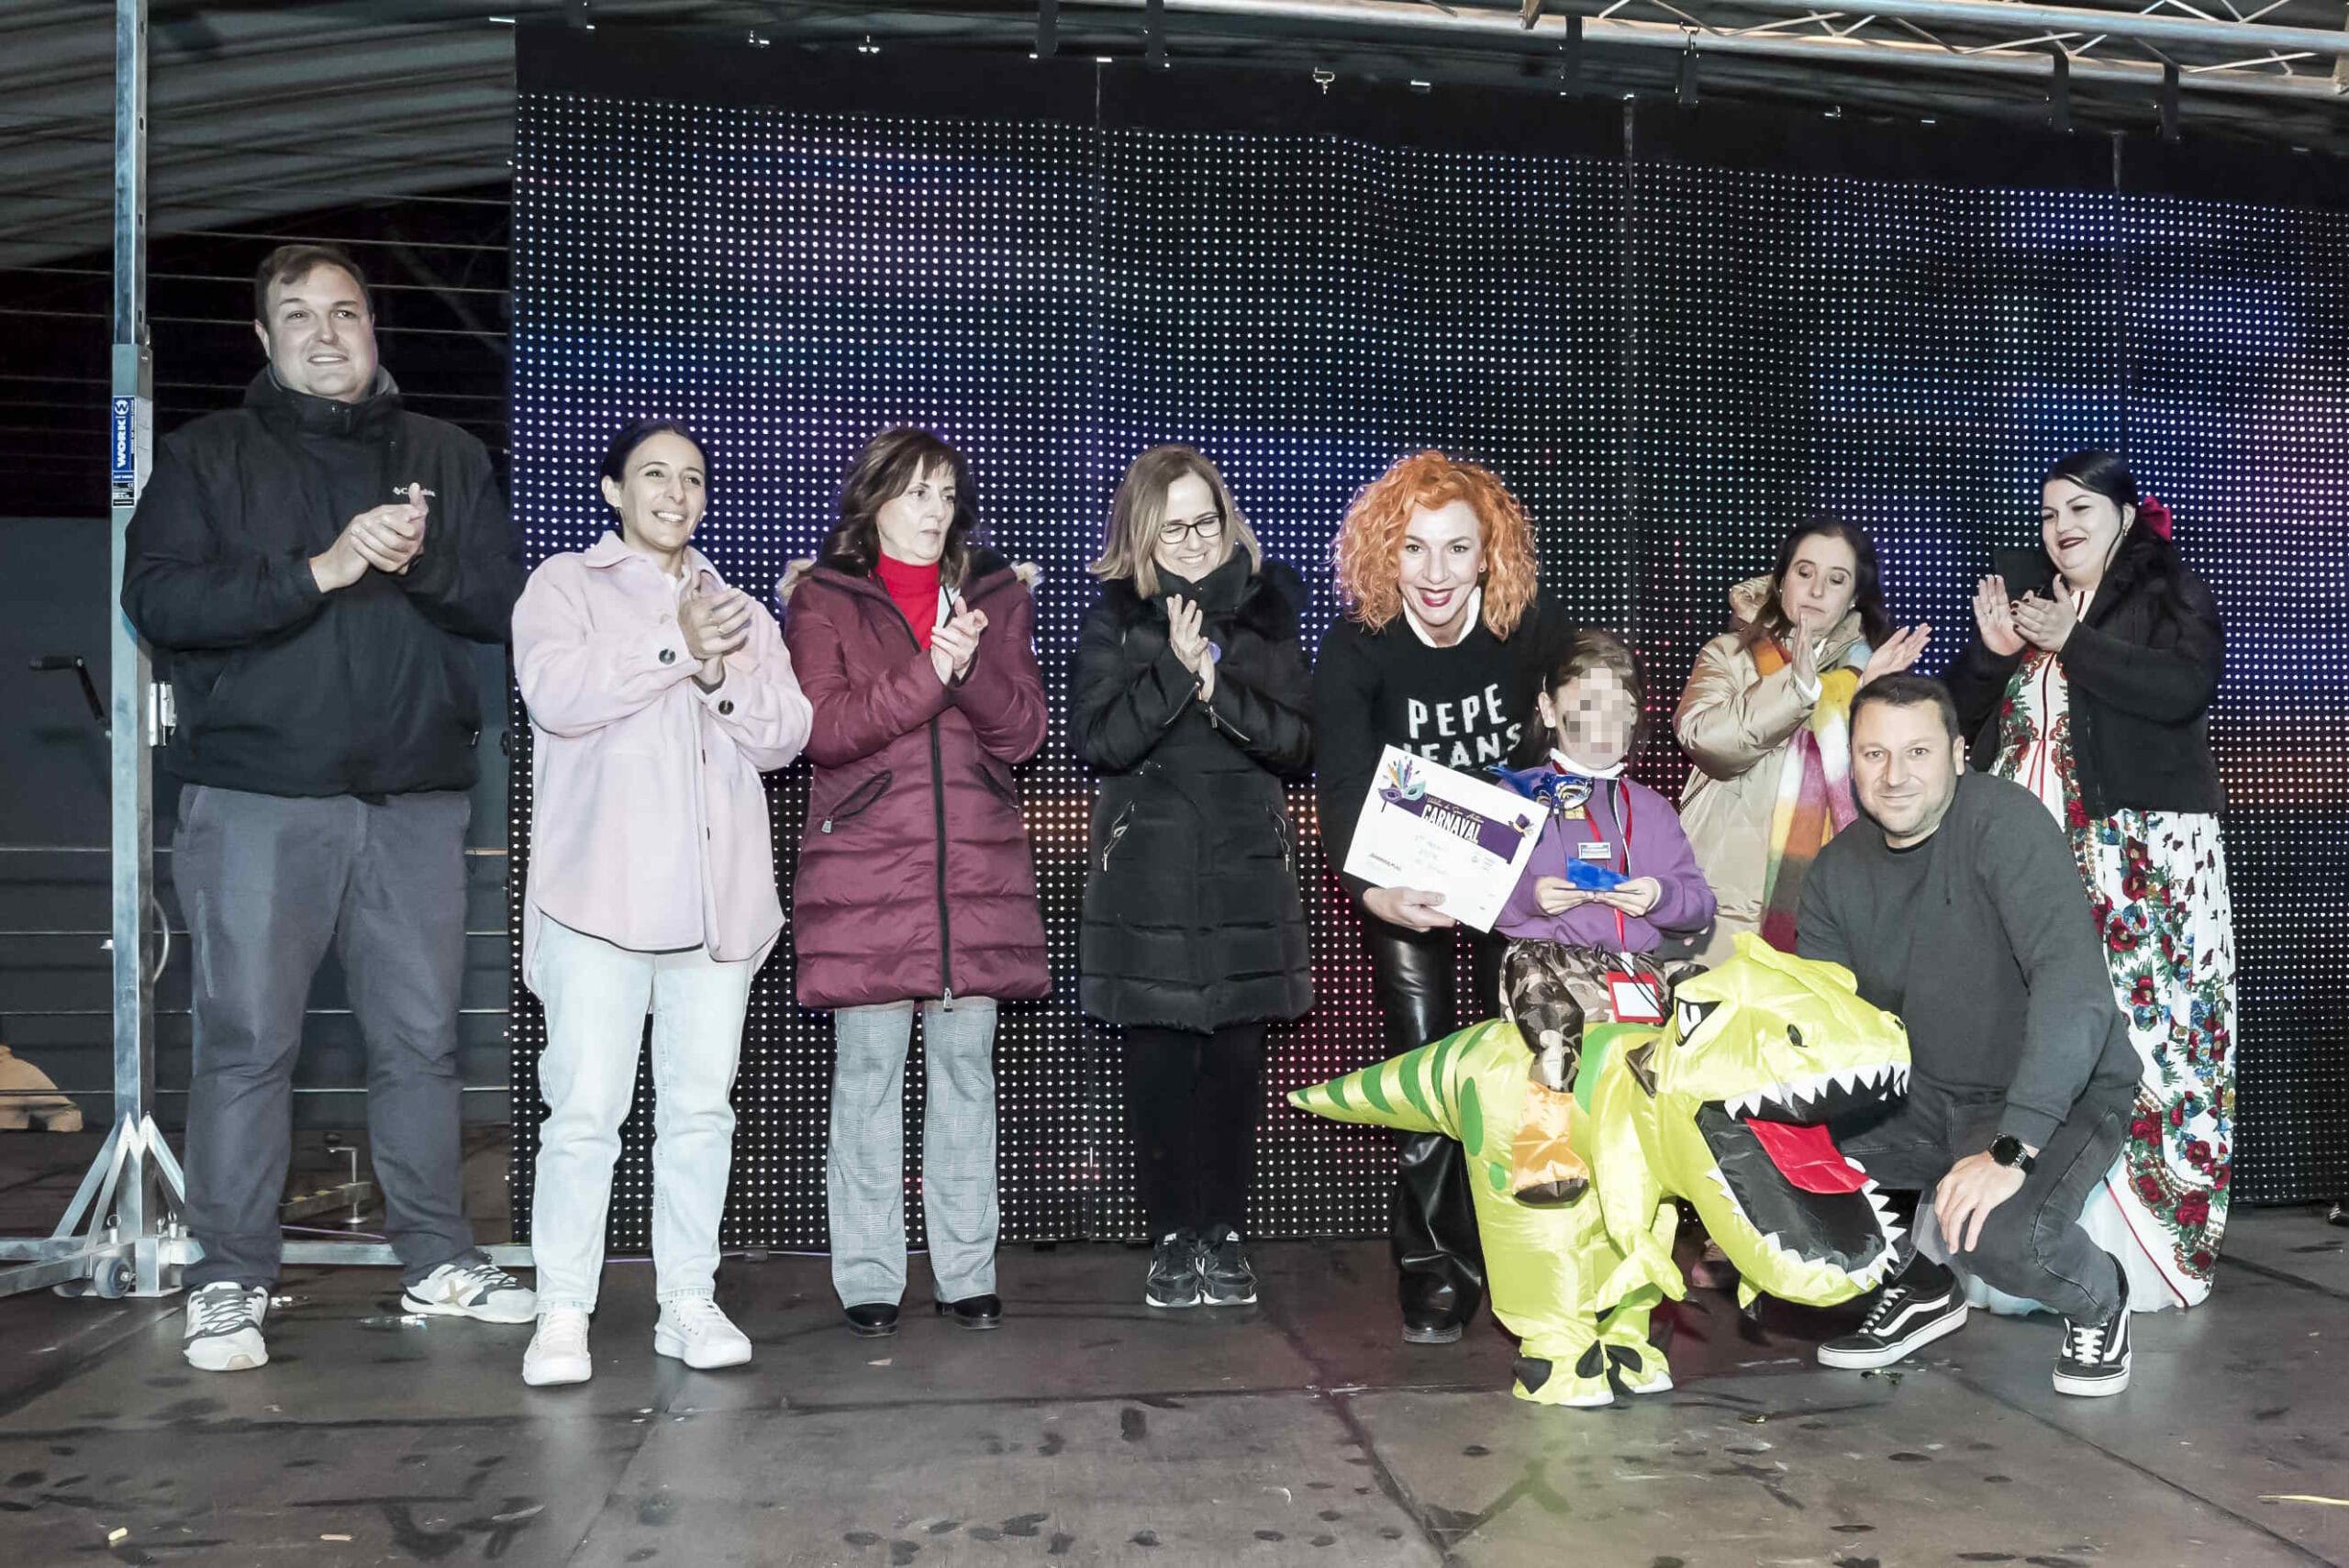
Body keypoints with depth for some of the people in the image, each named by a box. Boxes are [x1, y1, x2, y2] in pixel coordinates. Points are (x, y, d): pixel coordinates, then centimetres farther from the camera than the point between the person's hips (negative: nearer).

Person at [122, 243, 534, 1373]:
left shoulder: (447, 460, 15)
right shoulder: (207, 456, 8)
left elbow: (506, 601, 6)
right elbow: (157, 600, -6)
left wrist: (420, 561, -13)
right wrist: (320, 570, -16)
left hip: (416, 802, 2)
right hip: (258, 799, -2)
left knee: (421, 1037, 7)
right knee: (247, 1040, -1)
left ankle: (440, 1261, 18)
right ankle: (229, 1282, 10)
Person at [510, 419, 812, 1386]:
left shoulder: (739, 609, 21)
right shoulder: (565, 585, 10)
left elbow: (785, 735, 8)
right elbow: (557, 693, -10)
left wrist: (722, 672, -8)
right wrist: (672, 646, -13)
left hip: (719, 898, 4)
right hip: (600, 895, -3)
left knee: (700, 1106, 5)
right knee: (585, 1108, -7)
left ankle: (689, 1303, 13)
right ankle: (563, 1315, 1)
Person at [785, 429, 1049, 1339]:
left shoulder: (996, 596, 15)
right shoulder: (823, 603, 6)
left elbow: (1023, 733, 6)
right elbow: (823, 730, -7)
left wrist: (973, 664, -12)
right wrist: (927, 673, -16)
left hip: (976, 870, 3)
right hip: (863, 870, -2)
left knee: (966, 1067, 5)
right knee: (868, 1073, -1)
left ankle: (966, 1272, 14)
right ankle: (869, 1279, 9)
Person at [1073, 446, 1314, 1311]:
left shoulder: (1264, 613, 9)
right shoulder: (1116, 618, 5)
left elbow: (1299, 744, 1)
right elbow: (1096, 740, -6)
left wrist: (1219, 687, -13)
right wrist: (1174, 669, -16)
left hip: (1247, 861, 1)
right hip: (1147, 866, -1)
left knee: (1237, 1052, 1)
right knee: (1159, 1054, -1)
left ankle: (1225, 1235, 12)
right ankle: (1173, 1238, 10)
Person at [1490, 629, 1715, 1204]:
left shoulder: (1650, 808, 25)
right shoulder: (1519, 795, 14)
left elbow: (1699, 903, 17)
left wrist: (1662, 896, -5)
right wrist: (1529, 896, -12)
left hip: (1637, 962, 4)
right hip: (1547, 954, -4)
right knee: (1543, 986, -39)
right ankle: (1546, 1146, -40)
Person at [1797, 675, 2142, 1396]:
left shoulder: (2002, 821, -21)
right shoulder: (1838, 870, -1)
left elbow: (2073, 983, -32)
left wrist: (2011, 1149, -38)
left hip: (2059, 1093, -6)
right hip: (1921, 1093, 6)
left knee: (2001, 1233, -34)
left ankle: (2098, 1296, 5)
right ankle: (1917, 1290, 12)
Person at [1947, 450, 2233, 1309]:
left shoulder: (2172, 594, 7)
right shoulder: (2020, 596, 20)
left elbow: (2185, 689, -12)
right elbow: (1960, 716, 16)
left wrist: (2073, 643, -13)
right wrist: (1991, 652, -2)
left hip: (2140, 857, -4)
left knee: (2138, 1031, -10)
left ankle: (2142, 1246, -2)